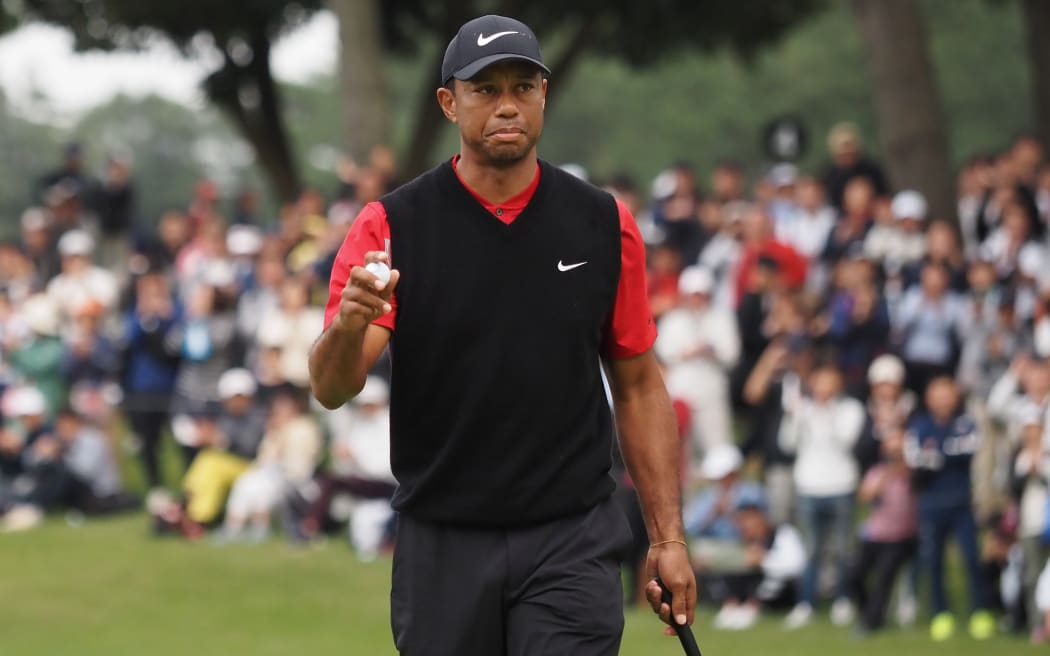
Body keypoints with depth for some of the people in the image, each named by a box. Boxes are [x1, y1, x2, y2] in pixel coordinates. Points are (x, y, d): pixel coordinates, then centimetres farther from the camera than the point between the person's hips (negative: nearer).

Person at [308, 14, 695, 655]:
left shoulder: (604, 225, 3)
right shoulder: (391, 226, -3)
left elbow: (638, 385, 9)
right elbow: (330, 388, -11)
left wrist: (668, 536, 3)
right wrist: (350, 324, -35)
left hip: (572, 546, 0)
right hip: (442, 547, 0)